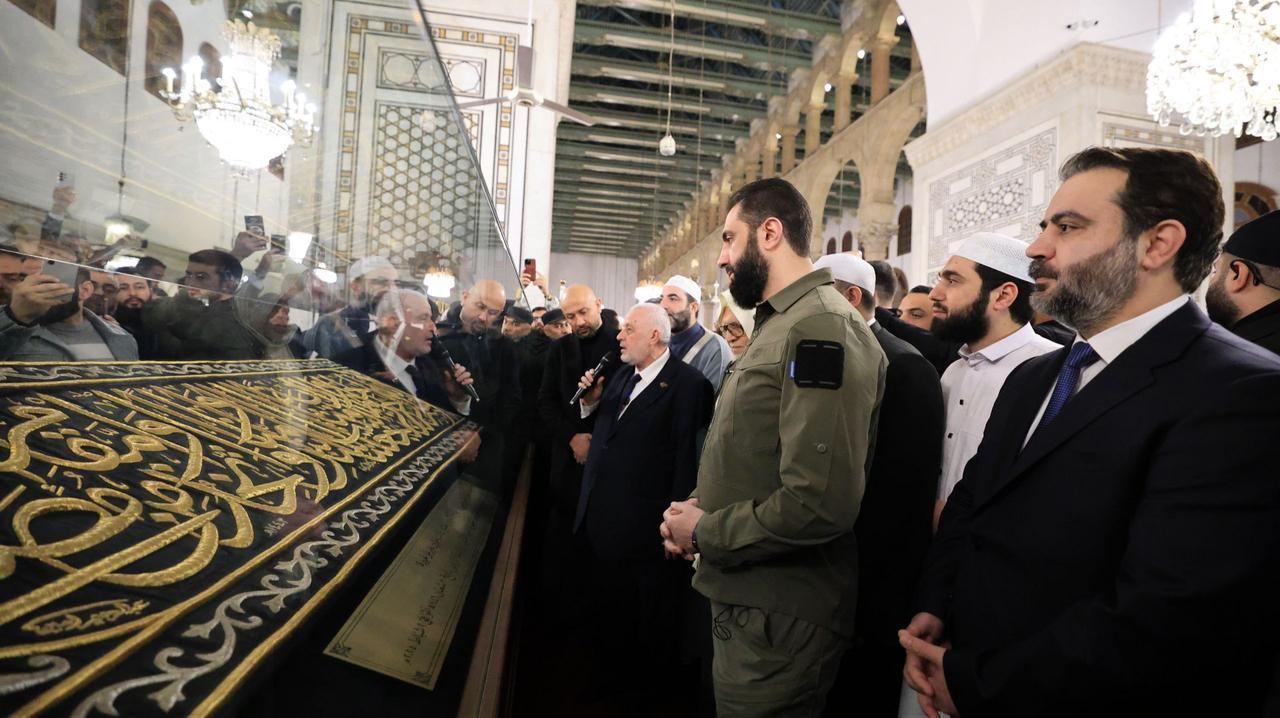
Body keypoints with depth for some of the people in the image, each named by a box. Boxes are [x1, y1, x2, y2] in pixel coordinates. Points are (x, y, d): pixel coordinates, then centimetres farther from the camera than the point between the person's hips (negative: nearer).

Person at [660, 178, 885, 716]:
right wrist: (701, 509, 1)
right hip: (745, 599, 9)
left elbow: (819, 505, -29)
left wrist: (705, 532, -16)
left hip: (778, 618, -9)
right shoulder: (779, 325, 13)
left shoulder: (822, 328, -21)